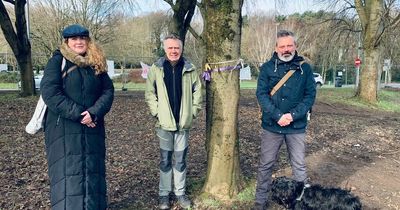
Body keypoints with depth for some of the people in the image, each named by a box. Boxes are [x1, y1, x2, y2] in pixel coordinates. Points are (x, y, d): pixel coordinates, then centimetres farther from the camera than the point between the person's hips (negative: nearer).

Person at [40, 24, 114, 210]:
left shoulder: (97, 63, 10)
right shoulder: (57, 61, -1)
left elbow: (108, 90, 2)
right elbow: (49, 92, -12)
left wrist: (94, 112, -16)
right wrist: (77, 114, -18)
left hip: (92, 128, 4)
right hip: (64, 127, -4)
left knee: (92, 172, 9)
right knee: (67, 175, -3)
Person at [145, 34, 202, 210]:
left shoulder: (190, 69, 0)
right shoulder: (156, 68, -3)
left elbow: (197, 92, 5)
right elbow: (150, 93, 0)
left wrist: (193, 112, 0)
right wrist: (156, 113, -6)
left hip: (183, 123, 1)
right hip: (164, 123, -1)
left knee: (180, 160, 11)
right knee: (165, 160, 10)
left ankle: (180, 193, 25)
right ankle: (164, 194, 23)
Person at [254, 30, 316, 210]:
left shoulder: (305, 68, 3)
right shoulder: (267, 67, 0)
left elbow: (310, 95, -1)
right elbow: (261, 94, -7)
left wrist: (293, 115, -15)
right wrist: (278, 116, -18)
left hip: (297, 127, 0)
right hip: (271, 126, 0)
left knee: (299, 166, 10)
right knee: (265, 165, 9)